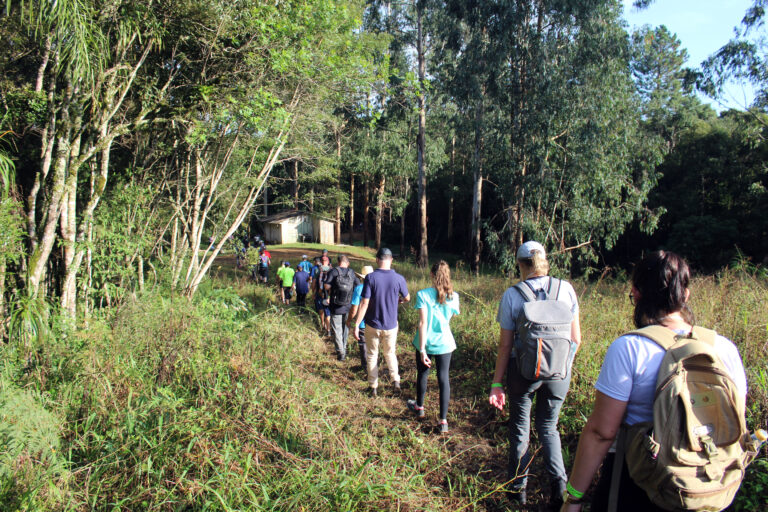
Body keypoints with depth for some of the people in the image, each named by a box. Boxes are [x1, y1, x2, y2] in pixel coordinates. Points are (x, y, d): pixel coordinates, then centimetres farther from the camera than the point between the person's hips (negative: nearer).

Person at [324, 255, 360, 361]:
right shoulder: (352, 272, -1)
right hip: (348, 307, 3)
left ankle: (341, 353, 5)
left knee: (337, 330, 6)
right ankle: (344, 349, 32)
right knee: (345, 328, 21)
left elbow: (327, 286, -16)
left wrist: (331, 294, 4)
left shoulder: (333, 271, -10)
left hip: (336, 307, -3)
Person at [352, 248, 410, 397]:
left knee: (372, 355, 15)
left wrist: (356, 325, -10)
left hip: (372, 325, -1)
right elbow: (407, 298, 6)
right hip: (391, 325, 2)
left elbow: (364, 303, -16)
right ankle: (396, 381, 13)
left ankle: (373, 387, 22)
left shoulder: (370, 278, -16)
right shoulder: (398, 278, -10)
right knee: (390, 353, 23)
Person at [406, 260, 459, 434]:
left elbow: (423, 323, -19)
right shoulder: (453, 297, -8)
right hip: (445, 343, 1)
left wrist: (422, 350, -17)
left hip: (425, 342, -1)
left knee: (422, 374, 19)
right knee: (443, 378, 9)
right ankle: (443, 421, 10)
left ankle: (419, 407, 42)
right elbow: (450, 317, 7)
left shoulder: (423, 295, -17)